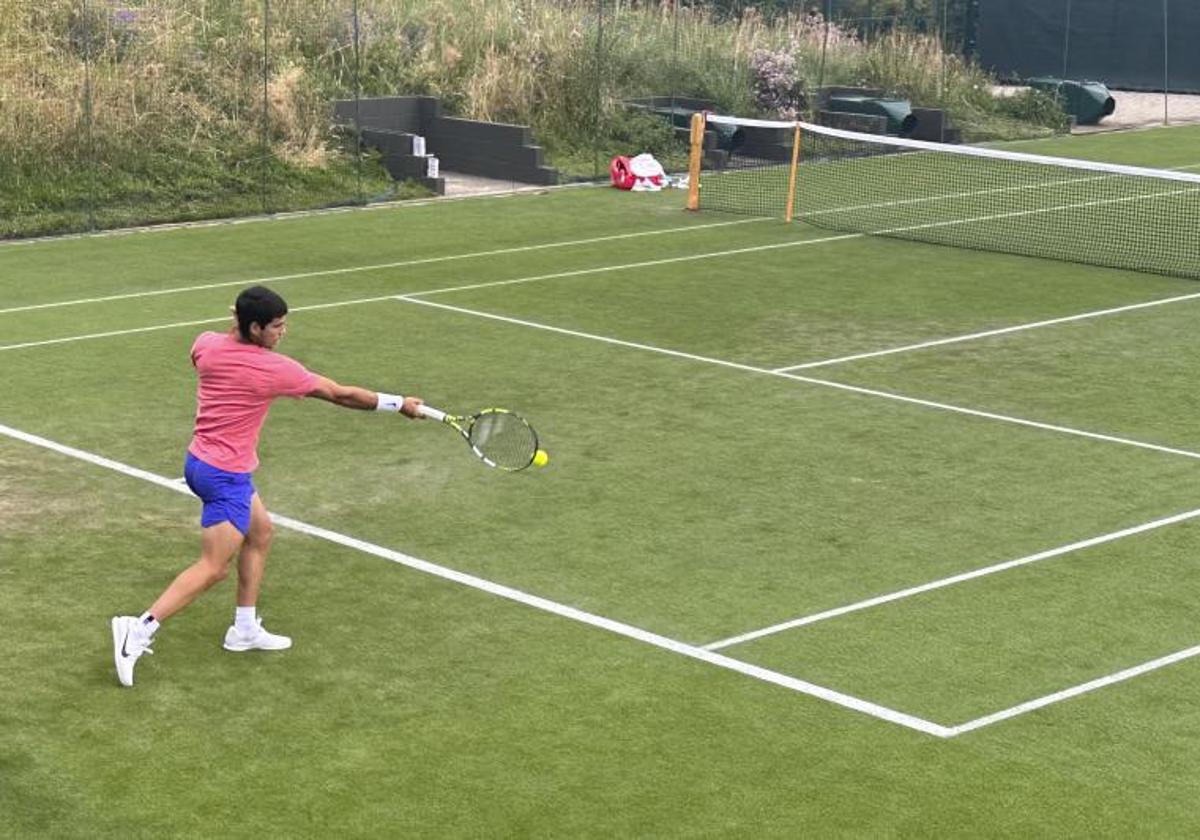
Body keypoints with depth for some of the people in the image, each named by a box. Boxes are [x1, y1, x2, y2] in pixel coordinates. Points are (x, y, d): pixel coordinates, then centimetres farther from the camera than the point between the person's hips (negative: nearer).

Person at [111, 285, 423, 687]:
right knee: (213, 568, -5)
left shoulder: (207, 345, -3)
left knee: (260, 532, 22)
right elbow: (341, 394, -9)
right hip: (226, 475, -9)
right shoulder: (275, 369, -19)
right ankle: (139, 628, -13)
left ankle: (245, 629, 27)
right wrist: (400, 404, 2)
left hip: (200, 461, 9)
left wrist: (235, 325, 12)